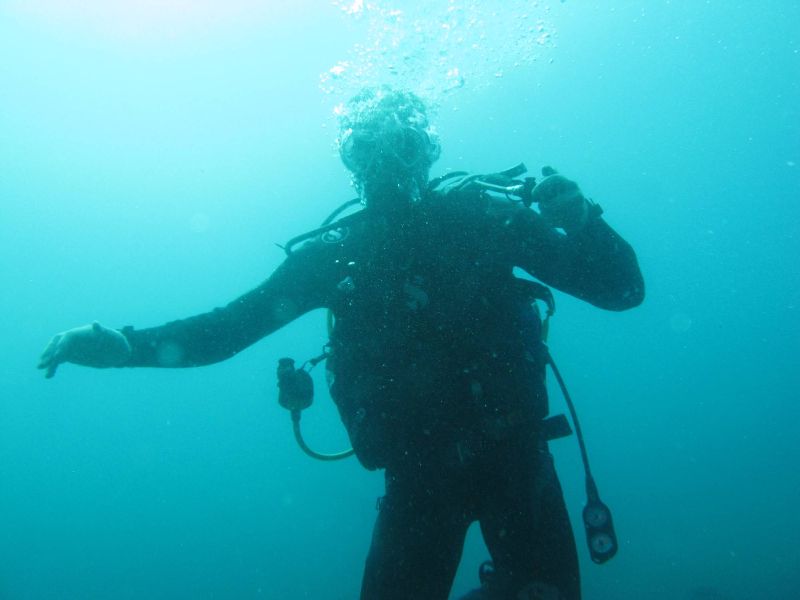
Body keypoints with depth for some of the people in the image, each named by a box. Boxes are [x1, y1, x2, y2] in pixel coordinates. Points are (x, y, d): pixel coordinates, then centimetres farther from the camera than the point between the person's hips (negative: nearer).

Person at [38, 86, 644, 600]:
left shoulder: (484, 217, -5)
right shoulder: (336, 252, -1)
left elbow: (622, 289, -6)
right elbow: (228, 326, 1)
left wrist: (579, 218, -25)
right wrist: (122, 343, -12)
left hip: (513, 455, 0)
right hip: (418, 474, 1)